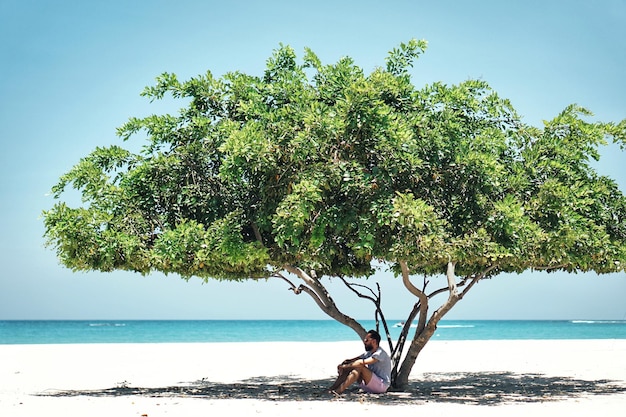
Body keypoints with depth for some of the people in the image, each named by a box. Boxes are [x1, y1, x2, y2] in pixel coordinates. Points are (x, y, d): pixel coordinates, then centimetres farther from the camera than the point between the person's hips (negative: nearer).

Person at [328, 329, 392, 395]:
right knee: (348, 369, -5)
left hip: (382, 385, -9)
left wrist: (344, 366, -24)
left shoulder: (380, 353, -16)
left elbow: (362, 362, -28)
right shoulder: (368, 353, 13)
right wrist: (341, 365, -16)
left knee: (359, 366, -27)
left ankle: (338, 391, -36)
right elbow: (353, 360, 4)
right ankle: (331, 389, -15)